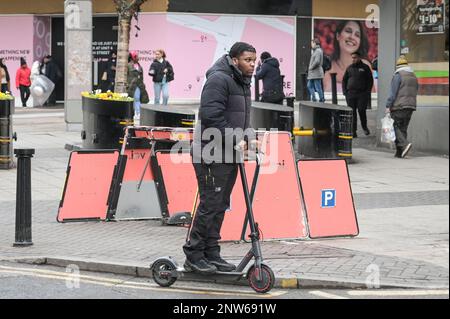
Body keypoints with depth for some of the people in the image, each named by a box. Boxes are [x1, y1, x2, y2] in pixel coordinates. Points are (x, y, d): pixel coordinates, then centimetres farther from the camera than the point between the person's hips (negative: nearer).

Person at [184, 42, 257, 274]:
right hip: (212, 153, -10)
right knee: (210, 204, -8)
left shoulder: (242, 82, 18)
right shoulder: (219, 79, -14)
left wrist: (248, 138, 8)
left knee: (220, 205, 12)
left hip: (229, 153, 10)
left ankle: (211, 254, 19)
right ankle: (193, 256, -1)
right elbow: (211, 115, -23)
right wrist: (235, 140, -20)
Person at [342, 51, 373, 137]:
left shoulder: (365, 68, 4)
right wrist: (344, 91, 5)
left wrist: (367, 91, -5)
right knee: (352, 113, 0)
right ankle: (353, 131, 4)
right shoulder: (349, 68, 13)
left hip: (362, 94, -3)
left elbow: (370, 80, 5)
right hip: (350, 94, 3)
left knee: (361, 111, -8)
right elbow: (344, 80, 17)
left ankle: (365, 127, 17)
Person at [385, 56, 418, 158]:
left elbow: (393, 92, -13)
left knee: (395, 127, -3)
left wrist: (388, 106, -11)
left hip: (399, 106, -7)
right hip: (411, 106, 7)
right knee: (403, 128, 9)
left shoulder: (398, 75, -8)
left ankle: (405, 144, -23)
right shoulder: (413, 76, 14)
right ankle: (400, 152, 6)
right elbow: (415, 92, 16)